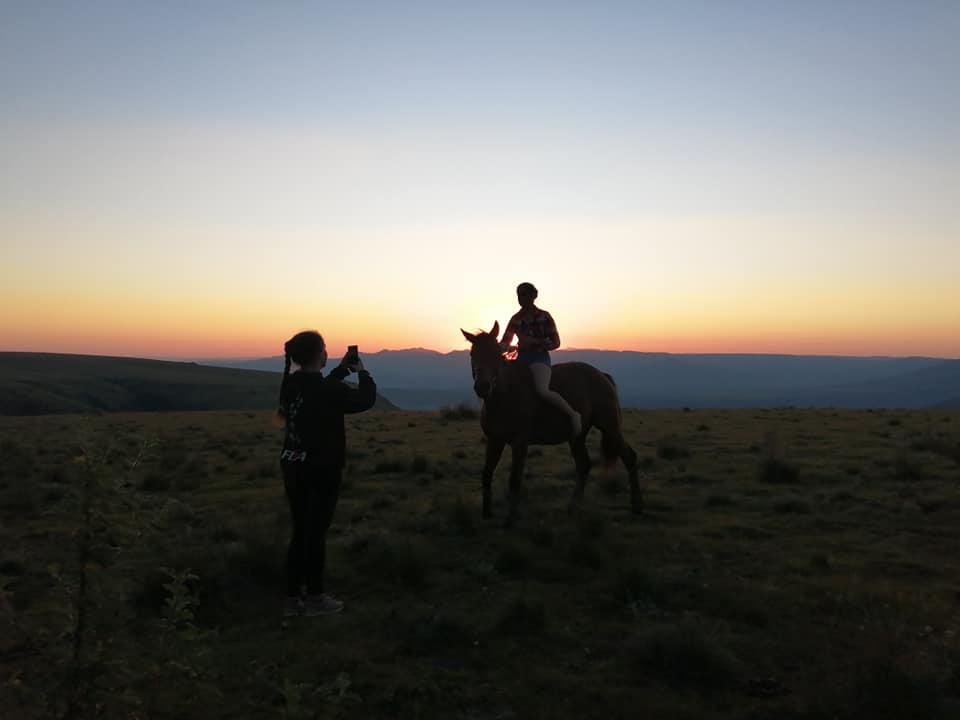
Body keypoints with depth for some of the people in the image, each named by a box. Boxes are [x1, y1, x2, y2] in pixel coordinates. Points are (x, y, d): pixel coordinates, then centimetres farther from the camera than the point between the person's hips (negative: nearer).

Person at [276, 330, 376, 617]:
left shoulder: (291, 384, 2)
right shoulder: (327, 389, -20)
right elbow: (366, 400, -9)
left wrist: (342, 369, 18)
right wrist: (362, 372, 6)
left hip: (293, 466, 7)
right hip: (322, 470, -7)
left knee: (300, 530, 14)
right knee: (316, 532, 5)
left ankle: (292, 597, 21)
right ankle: (315, 597, 17)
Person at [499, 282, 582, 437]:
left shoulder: (544, 317, -1)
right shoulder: (516, 319, 12)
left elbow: (555, 343, -2)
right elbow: (505, 341, 15)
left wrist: (534, 342, -18)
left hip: (539, 357, -7)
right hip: (521, 358, 7)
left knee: (542, 390, -31)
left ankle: (573, 414, -13)